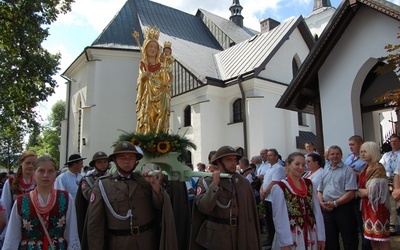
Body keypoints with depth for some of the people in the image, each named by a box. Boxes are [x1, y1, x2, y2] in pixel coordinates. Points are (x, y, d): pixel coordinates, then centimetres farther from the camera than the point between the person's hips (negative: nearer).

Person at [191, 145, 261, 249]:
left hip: (241, 236, 3)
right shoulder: (206, 181, -6)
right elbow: (204, 207, -20)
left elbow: (250, 213, 6)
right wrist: (215, 183, -20)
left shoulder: (243, 182, 4)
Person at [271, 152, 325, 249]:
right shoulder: (279, 187, -12)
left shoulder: (309, 184, 5)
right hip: (290, 236, -5)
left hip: (311, 235, 5)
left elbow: (317, 211, 4)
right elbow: (279, 217, -13)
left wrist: (321, 236, 0)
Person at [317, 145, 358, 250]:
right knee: (330, 241, 13)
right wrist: (321, 202, -2)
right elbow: (320, 191, 17)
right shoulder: (325, 172, 15)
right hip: (327, 209, 5)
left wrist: (335, 203, -16)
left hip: (343, 208, -5)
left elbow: (351, 193, -12)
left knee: (349, 241, 3)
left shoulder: (347, 170, -3)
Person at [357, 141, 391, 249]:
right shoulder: (366, 168, 9)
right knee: (373, 239, 14)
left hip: (377, 206, -8)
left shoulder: (378, 169, -15)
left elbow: (370, 192, -18)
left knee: (382, 239, 2)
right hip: (367, 207, 8)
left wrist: (358, 191, -5)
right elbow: (362, 184, 15)